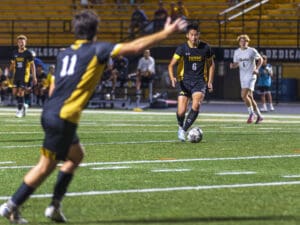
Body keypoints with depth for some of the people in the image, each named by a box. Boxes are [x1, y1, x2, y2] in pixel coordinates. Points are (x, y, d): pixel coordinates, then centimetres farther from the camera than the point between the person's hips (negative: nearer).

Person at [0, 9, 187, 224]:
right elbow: (135, 47, -7)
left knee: (76, 155, 21)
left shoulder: (64, 54, 15)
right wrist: (166, 33, 0)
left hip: (50, 112, 8)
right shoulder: (96, 50, -4)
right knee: (47, 165, -1)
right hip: (63, 117, -8)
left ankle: (55, 205, 18)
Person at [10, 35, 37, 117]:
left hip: (24, 75, -5)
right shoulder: (15, 53, 9)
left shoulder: (28, 53, -3)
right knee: (15, 92, 1)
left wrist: (34, 77, -4)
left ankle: (20, 109, 0)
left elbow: (32, 65, -1)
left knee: (21, 92, -9)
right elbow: (12, 65, 17)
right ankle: (22, 106, 20)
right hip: (16, 75, 5)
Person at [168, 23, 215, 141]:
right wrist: (172, 77, -28)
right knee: (181, 112, -9)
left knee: (196, 106, -25)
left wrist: (210, 81, 7)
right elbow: (171, 65, -9)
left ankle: (184, 130, -10)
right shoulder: (182, 48, -7)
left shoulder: (205, 48, 0)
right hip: (184, 81, -1)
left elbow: (211, 64, 14)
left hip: (199, 82, 1)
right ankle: (180, 127, 26)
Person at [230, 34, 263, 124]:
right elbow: (236, 63, 15)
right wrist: (233, 66, -8)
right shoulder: (236, 52, 7)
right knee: (249, 97, 9)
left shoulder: (252, 51, -6)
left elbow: (260, 60, 5)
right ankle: (259, 116, 22)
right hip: (243, 77, 6)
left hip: (251, 76, -6)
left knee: (244, 95, -19)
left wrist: (257, 69, -10)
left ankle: (251, 113, -1)